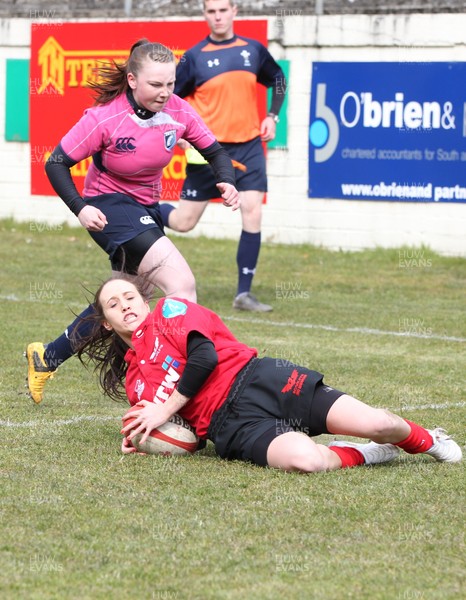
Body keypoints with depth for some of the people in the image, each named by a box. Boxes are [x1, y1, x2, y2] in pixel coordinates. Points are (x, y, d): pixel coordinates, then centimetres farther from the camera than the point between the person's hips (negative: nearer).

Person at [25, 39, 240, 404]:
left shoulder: (178, 111, -11)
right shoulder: (104, 118, -23)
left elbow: (215, 152, 0)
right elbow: (57, 163, -16)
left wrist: (227, 183, -20)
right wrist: (80, 208, -29)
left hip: (146, 207, 7)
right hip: (110, 207, -7)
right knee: (181, 284, -23)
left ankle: (48, 358, 37)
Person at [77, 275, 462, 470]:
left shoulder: (169, 311, 10)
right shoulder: (134, 380, 23)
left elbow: (204, 356, -7)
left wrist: (164, 410, -4)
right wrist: (142, 437, -2)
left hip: (256, 380, -2)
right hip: (231, 426, 2)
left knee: (376, 424, -17)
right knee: (305, 460, -34)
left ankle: (426, 441, 18)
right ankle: (361, 455, -1)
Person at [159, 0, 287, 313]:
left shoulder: (254, 50, 5)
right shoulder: (194, 57, -4)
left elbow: (278, 79, 22)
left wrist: (272, 116, 9)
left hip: (248, 146, 2)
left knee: (253, 212, -12)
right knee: (184, 221, 2)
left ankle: (244, 293, -4)